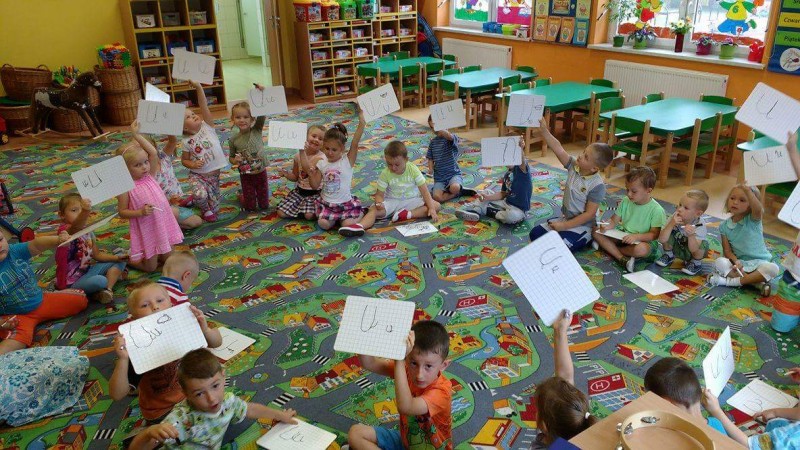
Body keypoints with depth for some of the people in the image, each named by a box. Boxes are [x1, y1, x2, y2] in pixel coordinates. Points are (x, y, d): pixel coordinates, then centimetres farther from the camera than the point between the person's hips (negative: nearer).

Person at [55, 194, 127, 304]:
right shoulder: (65, 230, -22)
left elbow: (97, 254, 12)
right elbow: (77, 227, -48)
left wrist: (117, 257, -1)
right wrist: (84, 212, -69)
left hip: (86, 270, 9)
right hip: (71, 282, -9)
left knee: (119, 262, 10)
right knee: (100, 281, -37)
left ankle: (108, 289, -11)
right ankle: (94, 294, -2)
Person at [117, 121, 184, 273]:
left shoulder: (150, 176, -2)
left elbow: (153, 152, -13)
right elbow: (122, 212, -10)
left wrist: (136, 135, -14)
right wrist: (140, 212, -25)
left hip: (164, 226, 5)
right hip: (146, 231, -4)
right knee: (150, 267, 6)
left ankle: (155, 255, 38)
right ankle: (131, 259, 31)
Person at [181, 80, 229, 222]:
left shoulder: (207, 127, -6)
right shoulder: (186, 142, -8)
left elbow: (204, 107, -18)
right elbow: (184, 160, 3)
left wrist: (198, 87, -28)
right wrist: (193, 165, -19)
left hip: (214, 174, 2)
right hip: (197, 175, -2)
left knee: (214, 205, 8)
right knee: (200, 195, -28)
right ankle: (206, 210, 4)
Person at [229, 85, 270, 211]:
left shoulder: (257, 130, -10)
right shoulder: (234, 139, -8)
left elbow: (263, 113, -23)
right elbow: (231, 157, 4)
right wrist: (234, 160, -20)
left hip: (261, 172, 0)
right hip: (246, 175, 0)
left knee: (264, 205, 14)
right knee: (250, 207, 10)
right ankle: (242, 196, 40)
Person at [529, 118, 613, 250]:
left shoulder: (597, 186, -24)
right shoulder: (574, 166, -8)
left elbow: (589, 214, -22)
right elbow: (558, 149, -16)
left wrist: (564, 226, -22)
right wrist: (543, 130, -27)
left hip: (582, 226, -7)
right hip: (565, 219, 7)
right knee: (535, 233, 0)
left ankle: (586, 240, 3)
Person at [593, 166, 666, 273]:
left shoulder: (656, 210, -16)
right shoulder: (625, 201, -1)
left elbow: (654, 234, -17)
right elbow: (614, 220, 1)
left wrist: (636, 236, -34)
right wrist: (607, 226, -22)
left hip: (644, 240, -6)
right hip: (623, 235, 6)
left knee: (641, 249, -41)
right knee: (596, 231, -12)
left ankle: (609, 248, -15)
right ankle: (622, 258, -25)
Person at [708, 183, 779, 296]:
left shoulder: (753, 220, -7)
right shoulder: (724, 226, 1)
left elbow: (758, 209, -33)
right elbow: (727, 250, -3)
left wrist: (748, 191, -47)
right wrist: (736, 261, -24)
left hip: (758, 262, -1)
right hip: (738, 262, 1)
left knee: (773, 268, -32)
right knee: (719, 262, -28)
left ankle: (732, 281, -25)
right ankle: (759, 283, -26)